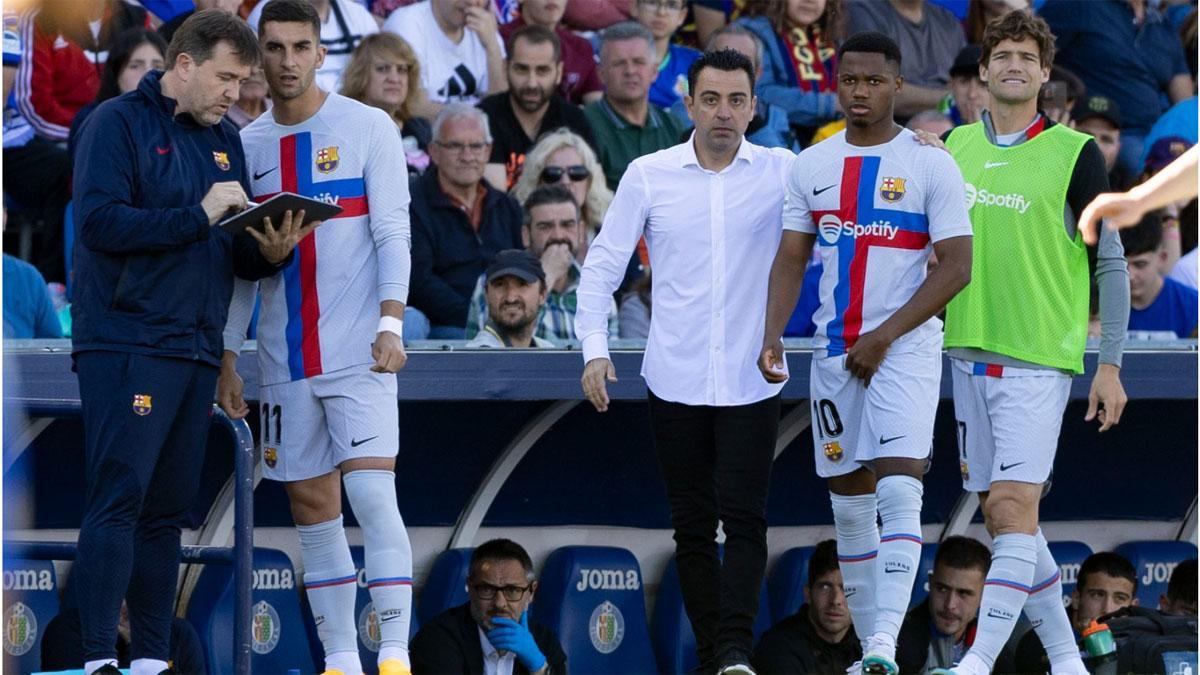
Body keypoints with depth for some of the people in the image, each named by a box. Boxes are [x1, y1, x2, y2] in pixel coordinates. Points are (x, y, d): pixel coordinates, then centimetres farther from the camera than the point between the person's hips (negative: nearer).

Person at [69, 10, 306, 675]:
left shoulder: (225, 142, 18)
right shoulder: (118, 123, -4)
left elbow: (236, 256, 19)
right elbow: (99, 221, -16)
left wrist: (270, 252, -3)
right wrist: (199, 216, -17)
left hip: (196, 347, 7)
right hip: (126, 341, -7)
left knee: (167, 510, 7)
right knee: (118, 500, -13)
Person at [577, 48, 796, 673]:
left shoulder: (782, 172, 2)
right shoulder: (648, 176, 3)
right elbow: (603, 263, 6)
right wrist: (595, 349, -3)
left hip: (751, 380, -1)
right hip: (675, 380, 1)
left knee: (744, 517, -12)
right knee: (692, 526, 5)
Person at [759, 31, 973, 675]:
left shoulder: (930, 166, -5)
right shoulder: (811, 166, 9)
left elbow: (956, 267, -9)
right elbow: (791, 259, 10)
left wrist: (884, 337, -15)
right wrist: (772, 333, -7)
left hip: (906, 351, -5)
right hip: (834, 353, 5)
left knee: (899, 490, -18)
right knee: (850, 502, 7)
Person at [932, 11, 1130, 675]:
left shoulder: (1074, 153, -3)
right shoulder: (954, 146, 9)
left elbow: (1109, 264, 0)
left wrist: (1110, 364, -5)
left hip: (1040, 357, -6)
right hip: (969, 354, 6)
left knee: (1014, 507, -15)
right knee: (998, 513, 7)